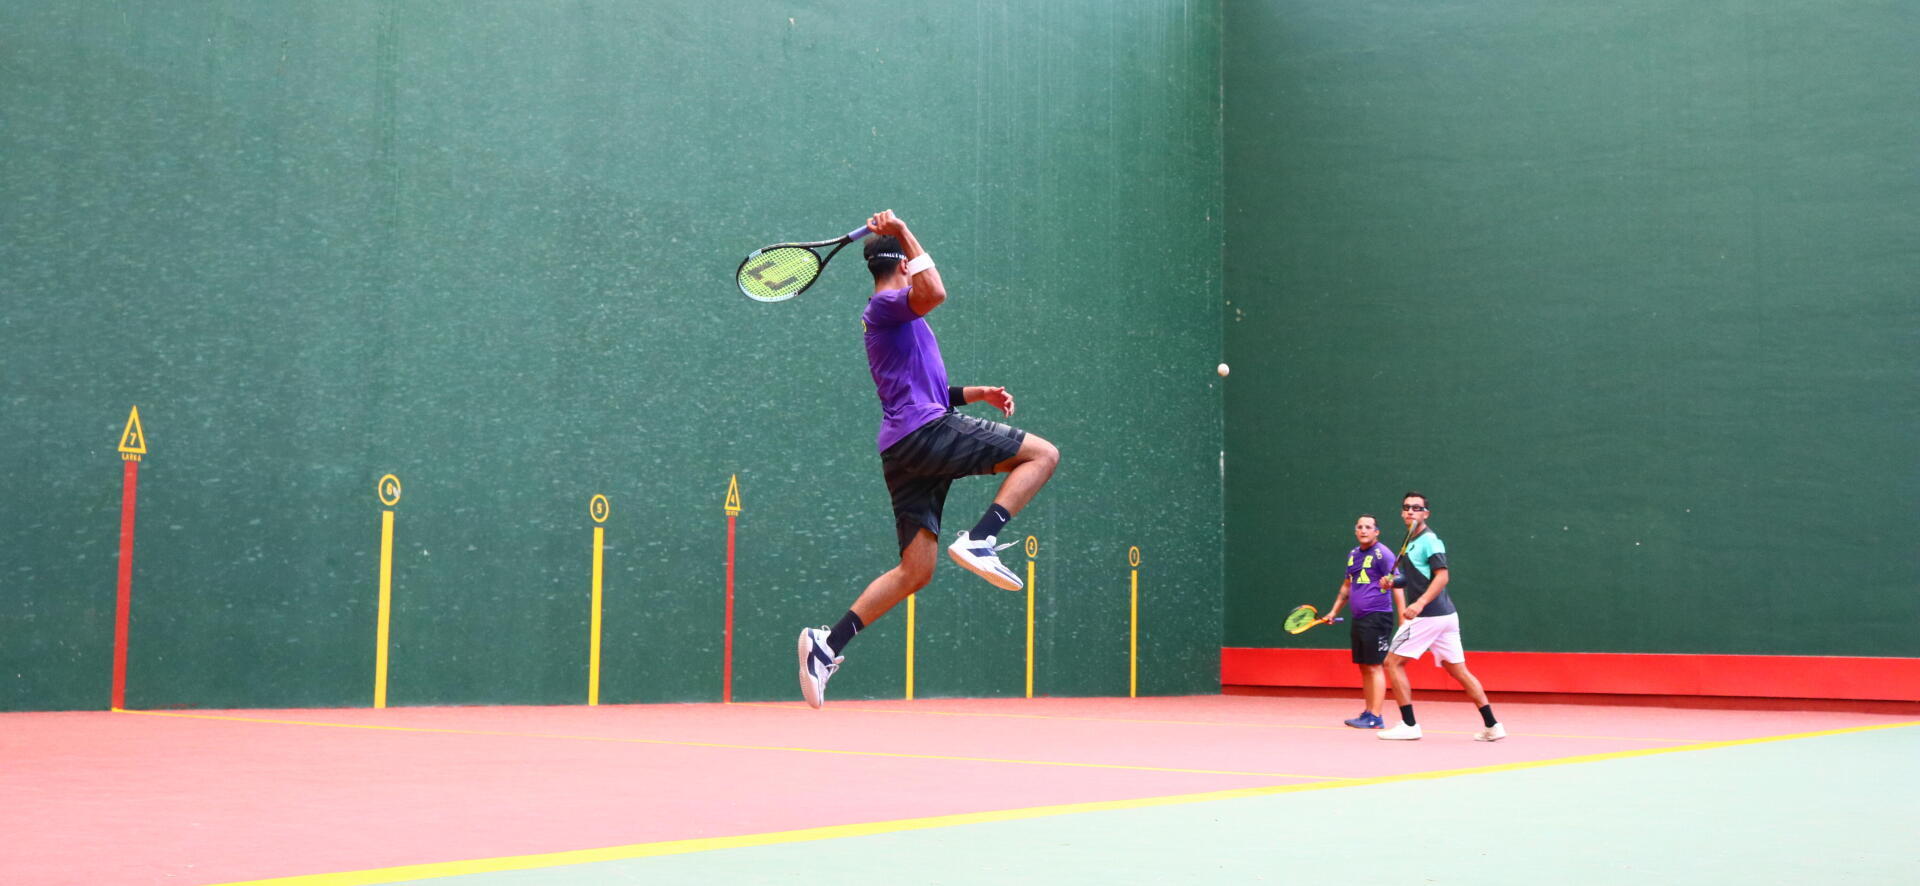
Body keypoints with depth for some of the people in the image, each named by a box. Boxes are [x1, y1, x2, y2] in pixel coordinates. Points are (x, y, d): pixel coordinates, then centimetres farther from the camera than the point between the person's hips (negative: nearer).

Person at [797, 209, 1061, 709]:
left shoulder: (889, 320, 29)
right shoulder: (886, 303, 0)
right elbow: (934, 293, -24)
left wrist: (977, 394, 28)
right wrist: (904, 233, -14)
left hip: (903, 453, 9)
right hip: (926, 433, -9)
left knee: (915, 571, 6)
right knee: (1042, 454, -7)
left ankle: (828, 643, -1)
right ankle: (979, 541, -20)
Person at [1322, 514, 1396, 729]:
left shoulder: (1382, 554, -9)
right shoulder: (1353, 555, 15)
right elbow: (1347, 585, 27)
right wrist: (1334, 610, 26)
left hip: (1377, 618, -8)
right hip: (1359, 619, 8)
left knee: (1374, 667, -7)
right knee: (1364, 668, 9)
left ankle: (1375, 717, -6)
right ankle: (1367, 712, 14)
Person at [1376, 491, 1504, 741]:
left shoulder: (1428, 540, -9)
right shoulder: (1411, 542, 18)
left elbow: (1442, 576, -20)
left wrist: (1420, 603, -31)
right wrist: (1393, 582, 8)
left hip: (1428, 616, -9)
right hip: (1446, 615, 9)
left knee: (1393, 663, -3)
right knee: (1458, 671, 9)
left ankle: (1409, 725, -2)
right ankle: (1492, 726, 8)